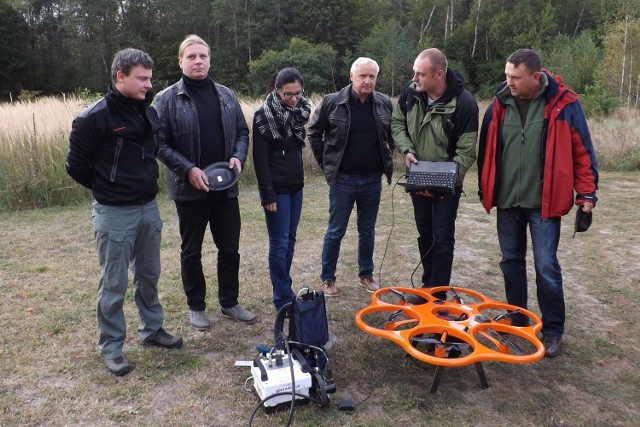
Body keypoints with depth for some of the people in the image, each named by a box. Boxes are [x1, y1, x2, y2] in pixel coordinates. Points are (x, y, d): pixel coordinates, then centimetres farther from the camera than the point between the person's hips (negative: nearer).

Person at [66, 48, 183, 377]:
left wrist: (146, 184, 13)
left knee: (149, 275, 17)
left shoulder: (149, 112, 4)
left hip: (149, 208, 6)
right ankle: (111, 347, 21)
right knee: (114, 284, 5)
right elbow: (76, 166, -6)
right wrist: (107, 189, 5)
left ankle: (151, 329, 34)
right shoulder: (94, 118, -14)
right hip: (114, 214, -6)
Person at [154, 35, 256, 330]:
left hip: (226, 187, 4)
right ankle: (196, 307, 27)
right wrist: (188, 169, -20)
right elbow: (161, 143, -8)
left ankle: (230, 303, 29)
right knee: (191, 250, 10)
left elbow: (242, 132, 12)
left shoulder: (225, 95, 8)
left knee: (230, 248, 12)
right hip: (189, 188, -3)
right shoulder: (167, 99, -5)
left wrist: (238, 156, -7)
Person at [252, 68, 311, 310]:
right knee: (279, 243, -2)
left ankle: (285, 289, 23)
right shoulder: (264, 115, -11)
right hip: (277, 188, -6)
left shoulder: (300, 111, 6)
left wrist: (299, 179, 9)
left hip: (296, 185, 6)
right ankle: (283, 299, 6)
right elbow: (260, 159, -13)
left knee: (290, 240, 12)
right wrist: (268, 194, -16)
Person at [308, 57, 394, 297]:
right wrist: (326, 163, 2)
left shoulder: (384, 104, 0)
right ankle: (327, 278, 21)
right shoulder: (332, 102, -8)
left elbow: (392, 135, 16)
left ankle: (366, 275, 31)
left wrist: (386, 161, 8)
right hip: (343, 179, -3)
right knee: (335, 232, 6)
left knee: (367, 231, 14)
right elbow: (314, 132, 3)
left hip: (373, 180, 3)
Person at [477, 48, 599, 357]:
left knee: (546, 268, -2)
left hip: (544, 202, -4)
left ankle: (553, 329, 16)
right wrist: (485, 190, 14)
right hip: (507, 201, 4)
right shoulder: (499, 105, 1)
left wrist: (586, 194, -5)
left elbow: (582, 151, -3)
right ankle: (517, 318, 31)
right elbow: (486, 150, 10)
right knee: (511, 261, 14)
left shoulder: (563, 104, -8)